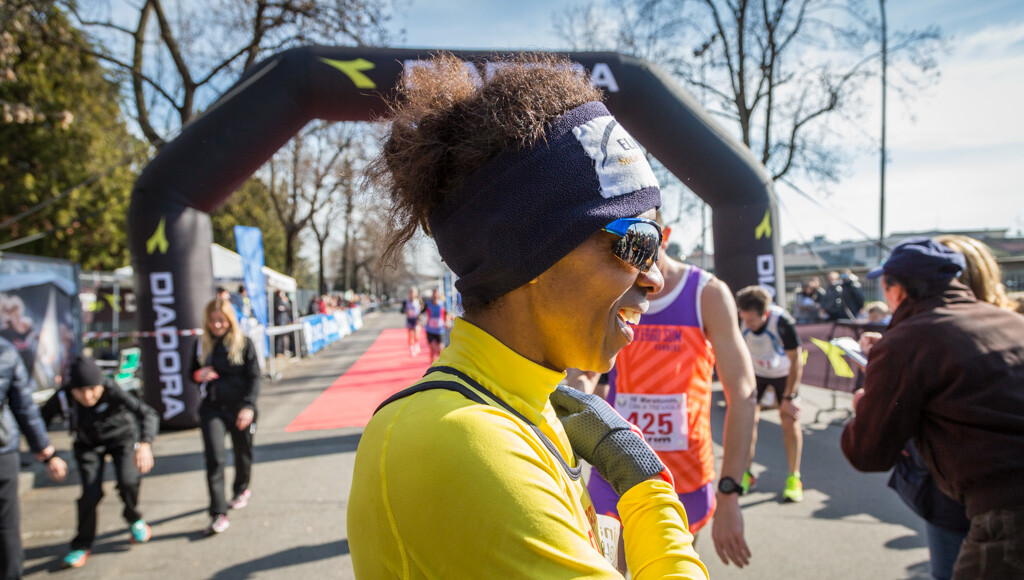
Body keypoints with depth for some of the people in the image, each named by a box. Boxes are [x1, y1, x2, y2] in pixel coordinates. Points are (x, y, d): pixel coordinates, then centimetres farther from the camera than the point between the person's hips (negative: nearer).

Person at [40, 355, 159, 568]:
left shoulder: (111, 391, -33)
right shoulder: (62, 398, -26)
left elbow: (148, 414, -42)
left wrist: (145, 444, -59)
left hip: (122, 437, -2)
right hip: (88, 445, 2)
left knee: (128, 482, -21)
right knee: (90, 492, -12)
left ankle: (134, 519, 13)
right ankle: (82, 545, 12)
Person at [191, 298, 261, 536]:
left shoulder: (244, 343, -6)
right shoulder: (202, 345, 4)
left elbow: (254, 378, -7)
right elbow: (193, 372, 16)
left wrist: (248, 406, -18)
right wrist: (199, 375, -9)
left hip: (239, 408, -1)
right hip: (212, 408, 1)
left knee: (243, 453, 15)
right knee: (215, 459, -10)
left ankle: (241, 489, 44)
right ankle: (218, 515, -7)